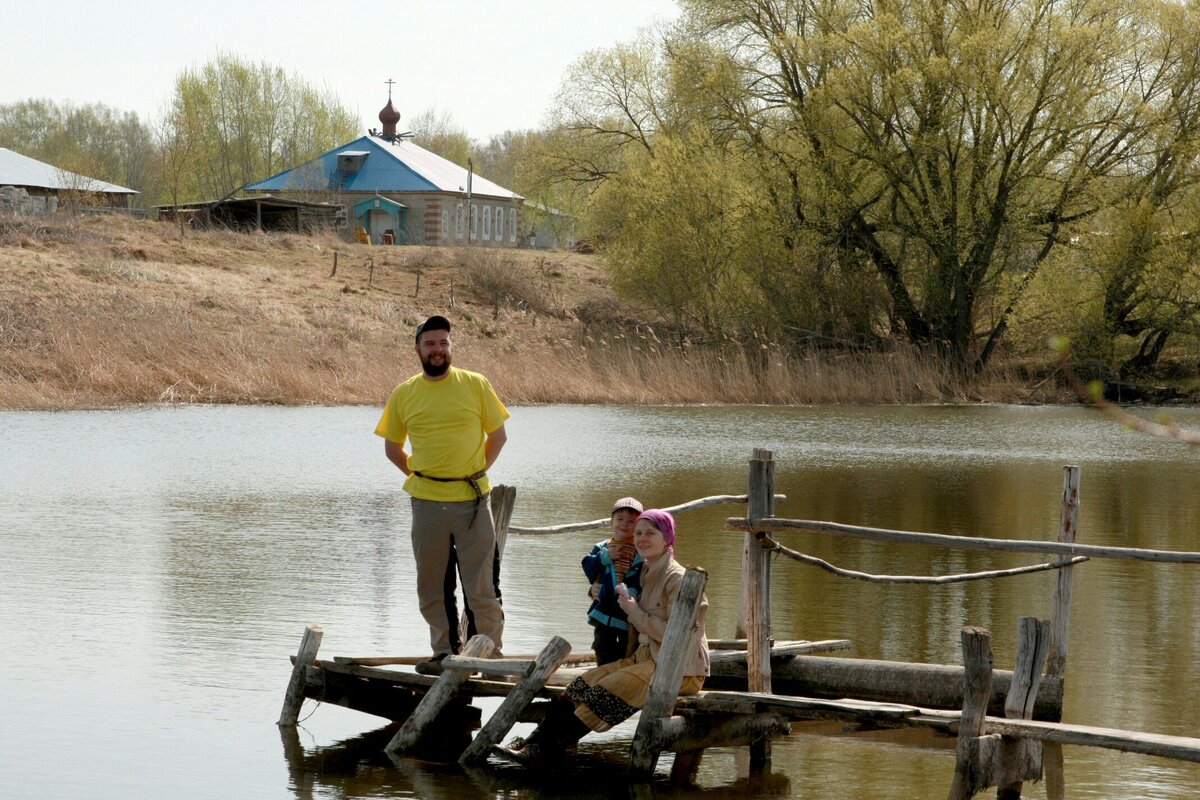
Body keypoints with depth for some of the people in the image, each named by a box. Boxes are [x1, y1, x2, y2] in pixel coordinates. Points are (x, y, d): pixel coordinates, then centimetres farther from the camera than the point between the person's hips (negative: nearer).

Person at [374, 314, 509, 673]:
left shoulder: (475, 385, -1)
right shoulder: (403, 395, 4)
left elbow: (498, 435, 7)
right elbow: (392, 447, 15)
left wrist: (477, 471, 4)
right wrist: (418, 474, 8)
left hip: (473, 499, -2)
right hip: (427, 502, 2)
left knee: (480, 586, -3)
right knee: (431, 586, 8)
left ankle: (493, 653, 4)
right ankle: (443, 653, 18)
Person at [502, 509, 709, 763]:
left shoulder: (677, 579, -12)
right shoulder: (646, 573, 16)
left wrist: (634, 611, -13)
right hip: (646, 657, 9)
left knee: (608, 690, -24)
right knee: (586, 682, -11)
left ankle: (543, 750, -25)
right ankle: (535, 740, -18)